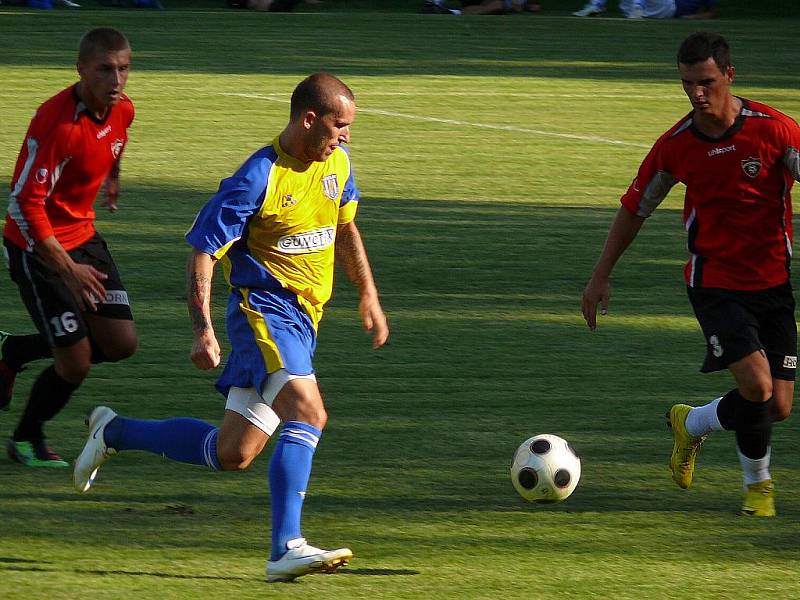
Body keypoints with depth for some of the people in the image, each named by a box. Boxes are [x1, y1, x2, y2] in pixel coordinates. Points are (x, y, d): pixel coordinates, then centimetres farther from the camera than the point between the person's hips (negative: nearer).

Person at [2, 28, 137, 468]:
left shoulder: (122, 110, -5)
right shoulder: (56, 122, -29)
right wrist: (68, 269, -28)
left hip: (83, 235, 8)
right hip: (37, 246, -8)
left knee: (121, 344, 4)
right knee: (75, 364, -8)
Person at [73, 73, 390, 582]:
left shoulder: (338, 163, 6)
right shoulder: (258, 178, -17)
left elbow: (344, 228, 25)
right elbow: (203, 251, -15)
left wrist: (368, 296, 25)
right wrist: (204, 330, -21)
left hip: (304, 321, 8)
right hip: (263, 310, -8)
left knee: (231, 455, 7)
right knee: (308, 412, -29)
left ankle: (114, 432, 27)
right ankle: (287, 549, -32)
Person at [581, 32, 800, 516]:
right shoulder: (676, 145, -5)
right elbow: (636, 207, 9)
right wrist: (601, 275, 10)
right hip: (715, 284, -1)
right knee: (756, 385, -20)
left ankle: (692, 424, 29)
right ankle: (758, 483, 6)